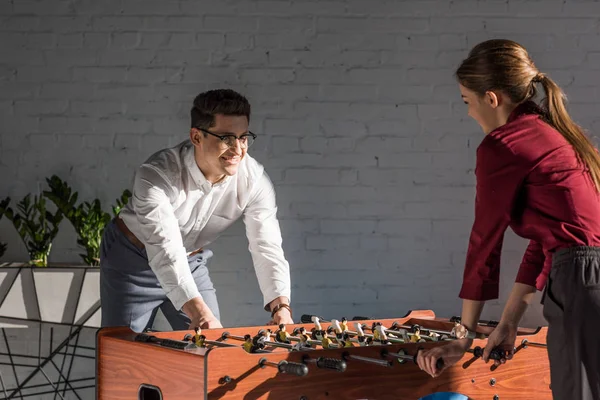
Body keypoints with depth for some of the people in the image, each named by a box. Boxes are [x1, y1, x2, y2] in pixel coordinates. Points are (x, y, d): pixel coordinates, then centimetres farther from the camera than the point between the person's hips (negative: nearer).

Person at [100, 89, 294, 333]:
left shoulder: (255, 180, -21)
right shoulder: (156, 175, -33)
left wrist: (281, 307, -38)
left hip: (191, 262, 4)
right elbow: (165, 250, -42)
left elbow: (268, 248, -22)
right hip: (132, 260, -3)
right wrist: (198, 311, -55)